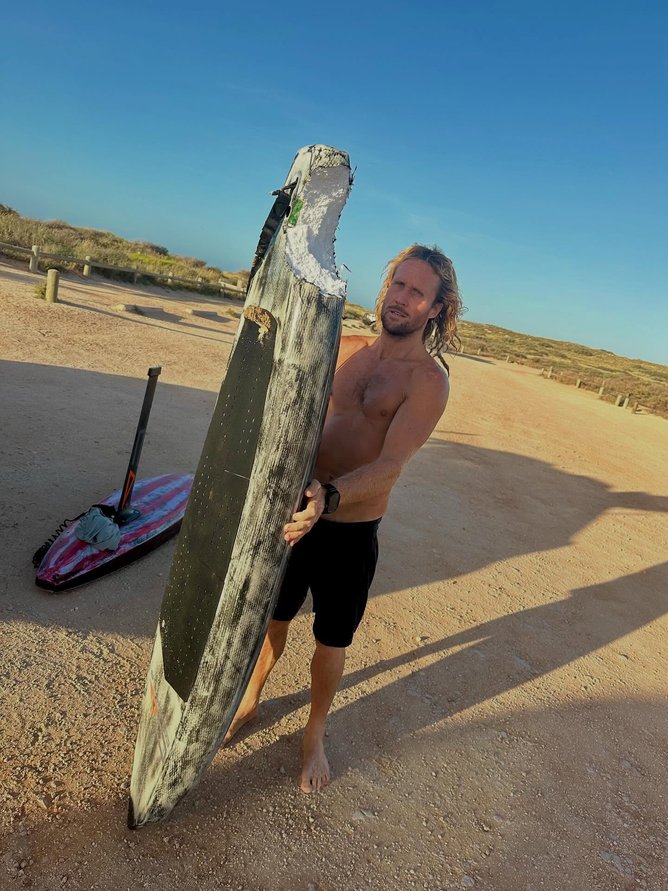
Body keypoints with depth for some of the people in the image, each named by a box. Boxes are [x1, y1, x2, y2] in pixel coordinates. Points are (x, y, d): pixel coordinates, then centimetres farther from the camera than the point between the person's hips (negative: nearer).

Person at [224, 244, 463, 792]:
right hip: (295, 512, 4)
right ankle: (250, 700, 49)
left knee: (332, 642, 16)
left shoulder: (429, 379, -13)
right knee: (271, 618, 20)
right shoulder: (345, 348, 2)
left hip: (351, 532, -3)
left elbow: (391, 464, -24)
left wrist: (329, 498, -40)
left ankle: (315, 734, 43)